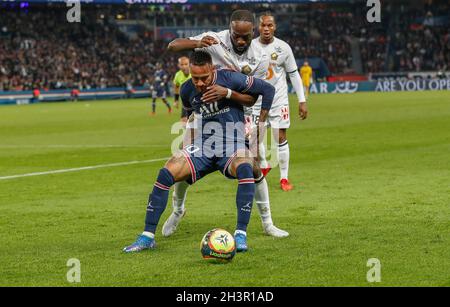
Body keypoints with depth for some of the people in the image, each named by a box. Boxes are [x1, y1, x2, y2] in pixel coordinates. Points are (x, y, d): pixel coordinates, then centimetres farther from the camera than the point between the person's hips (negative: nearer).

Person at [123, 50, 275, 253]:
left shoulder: (230, 79, -13)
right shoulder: (187, 90, 1)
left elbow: (268, 89, -4)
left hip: (233, 147, -4)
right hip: (202, 147, 4)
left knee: (245, 169, -38)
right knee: (166, 174, -17)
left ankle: (241, 234, -31)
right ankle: (147, 237, -7)